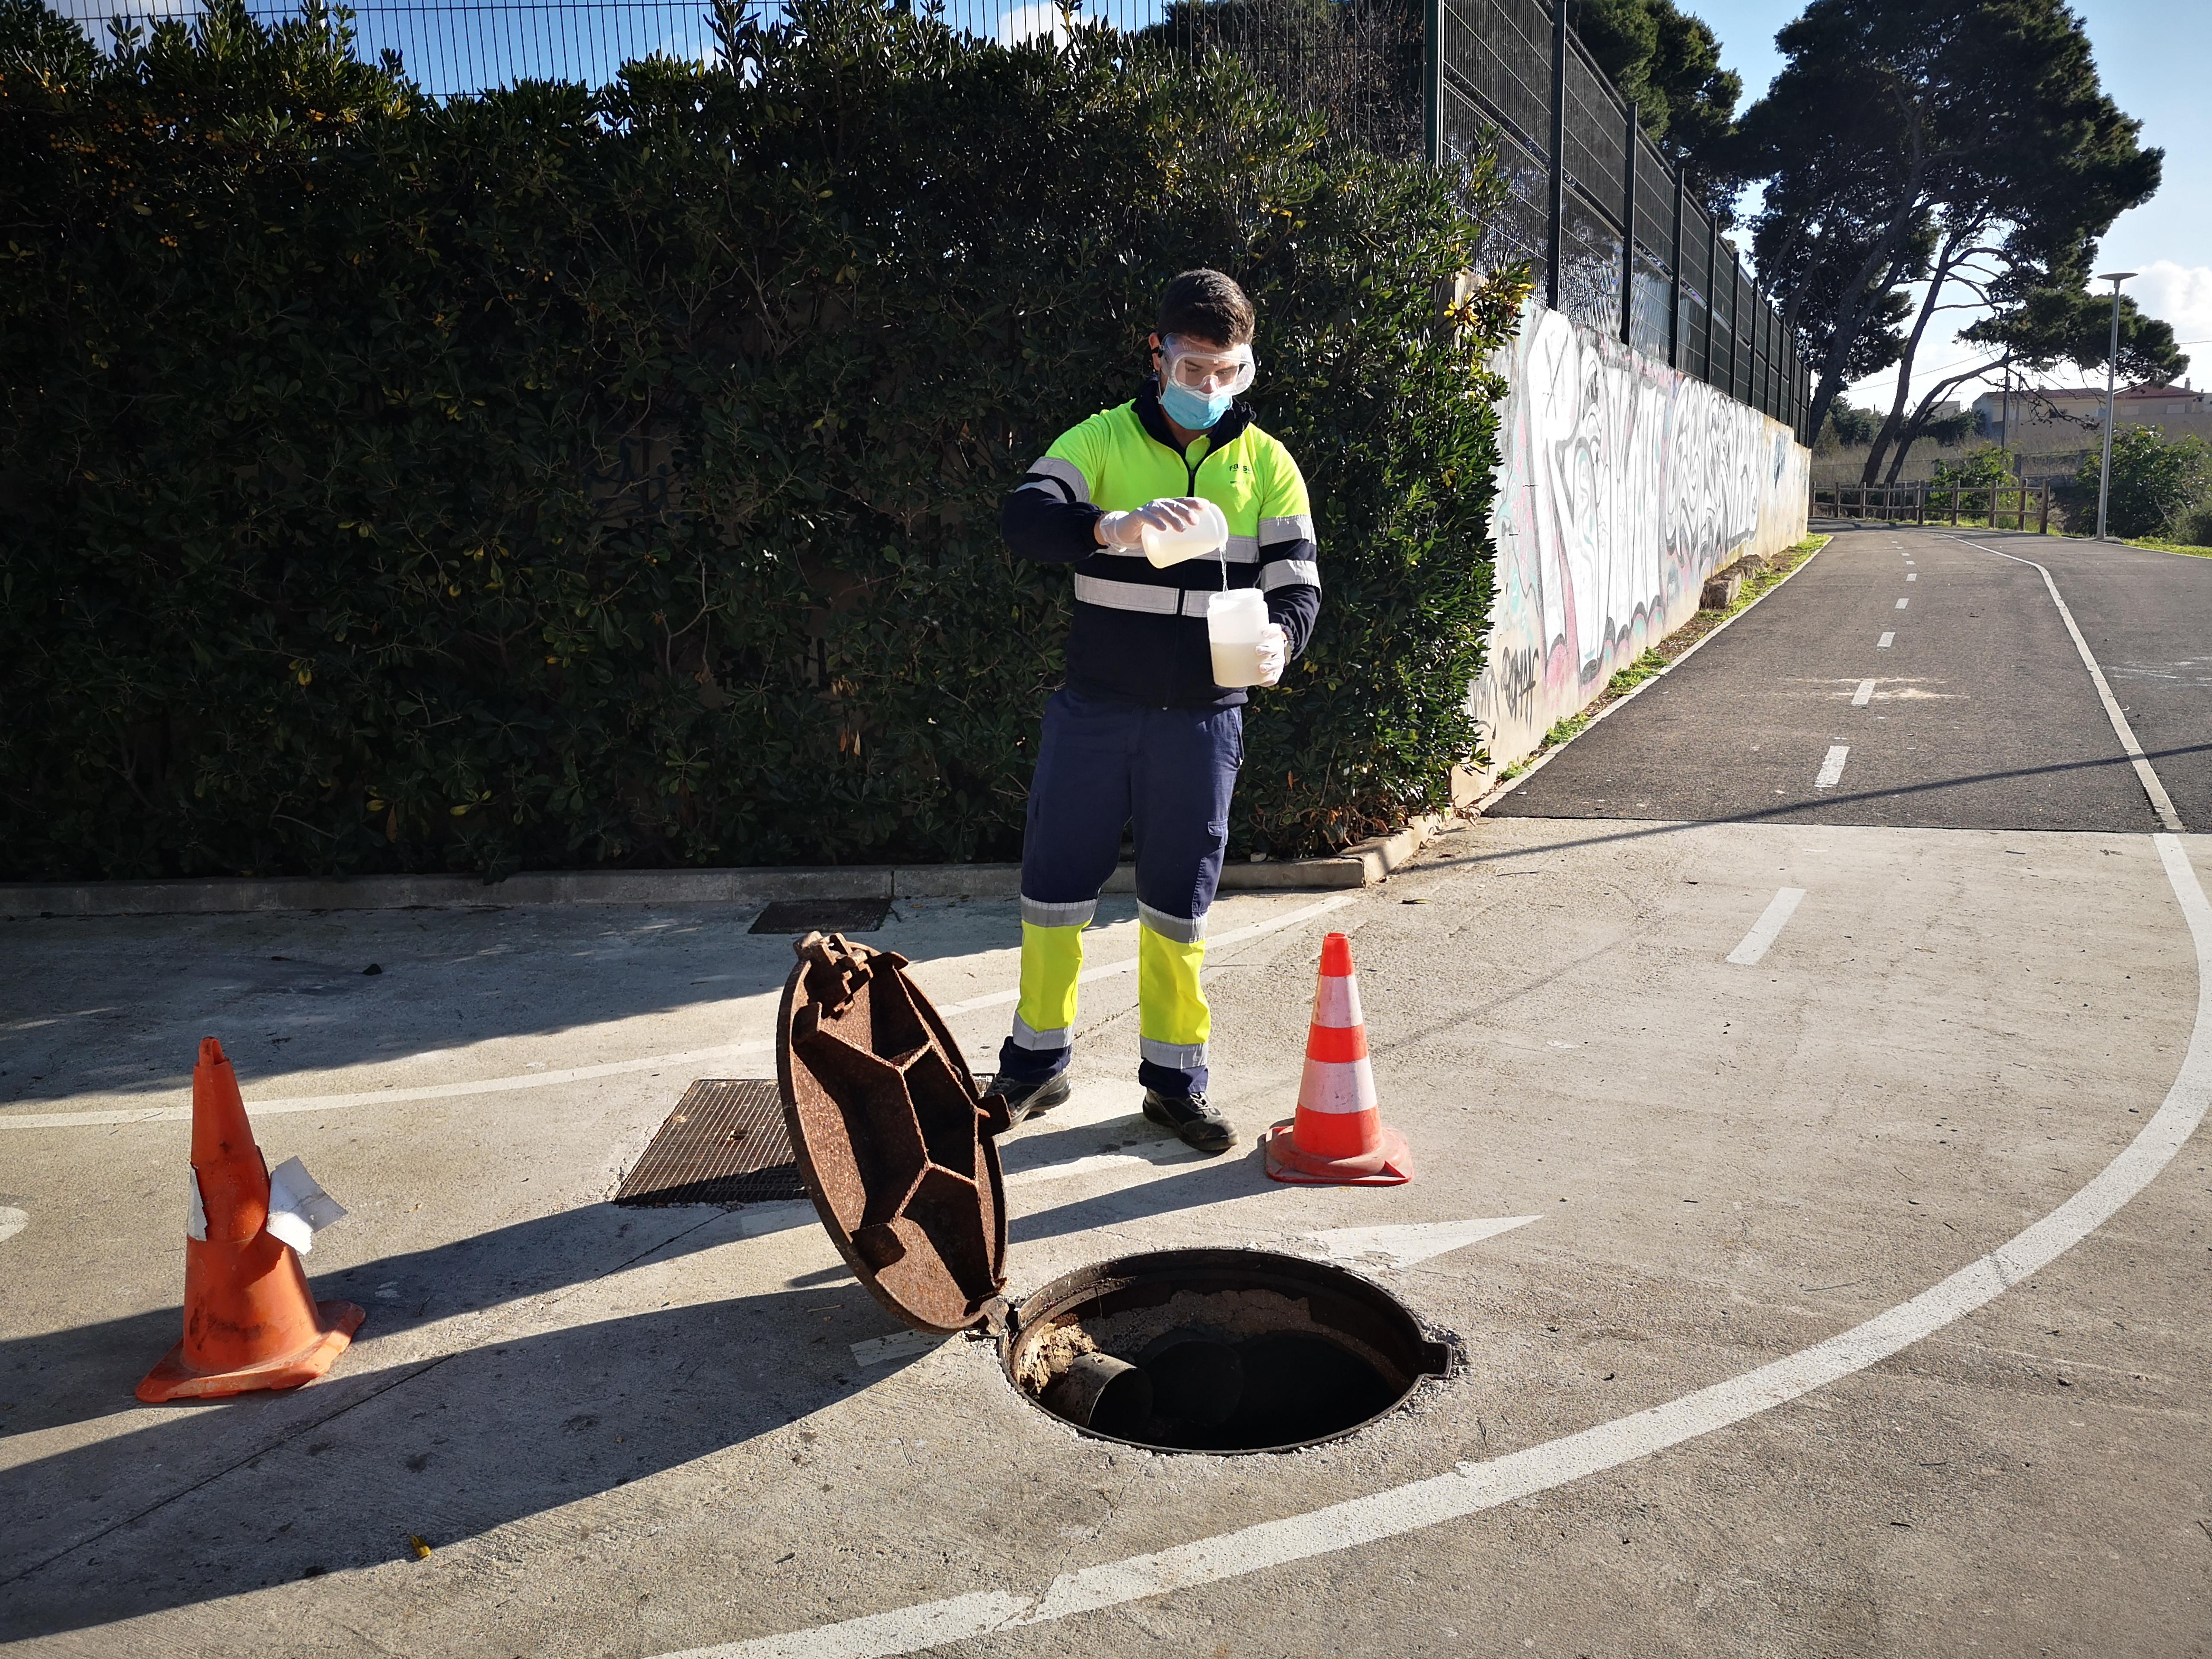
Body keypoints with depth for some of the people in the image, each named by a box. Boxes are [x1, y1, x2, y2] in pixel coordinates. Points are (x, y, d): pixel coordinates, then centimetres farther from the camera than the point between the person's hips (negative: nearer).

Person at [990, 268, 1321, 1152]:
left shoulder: (1267, 464, 4)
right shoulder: (1102, 439, -1)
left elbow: (1297, 581, -2)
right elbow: (1024, 514, -18)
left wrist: (1280, 634, -26)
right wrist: (1115, 526, -38)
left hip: (1202, 719, 1)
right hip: (1094, 710, 0)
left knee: (1179, 905, 9)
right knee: (1055, 888, 6)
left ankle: (1174, 1079, 24)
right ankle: (1035, 1063, 25)